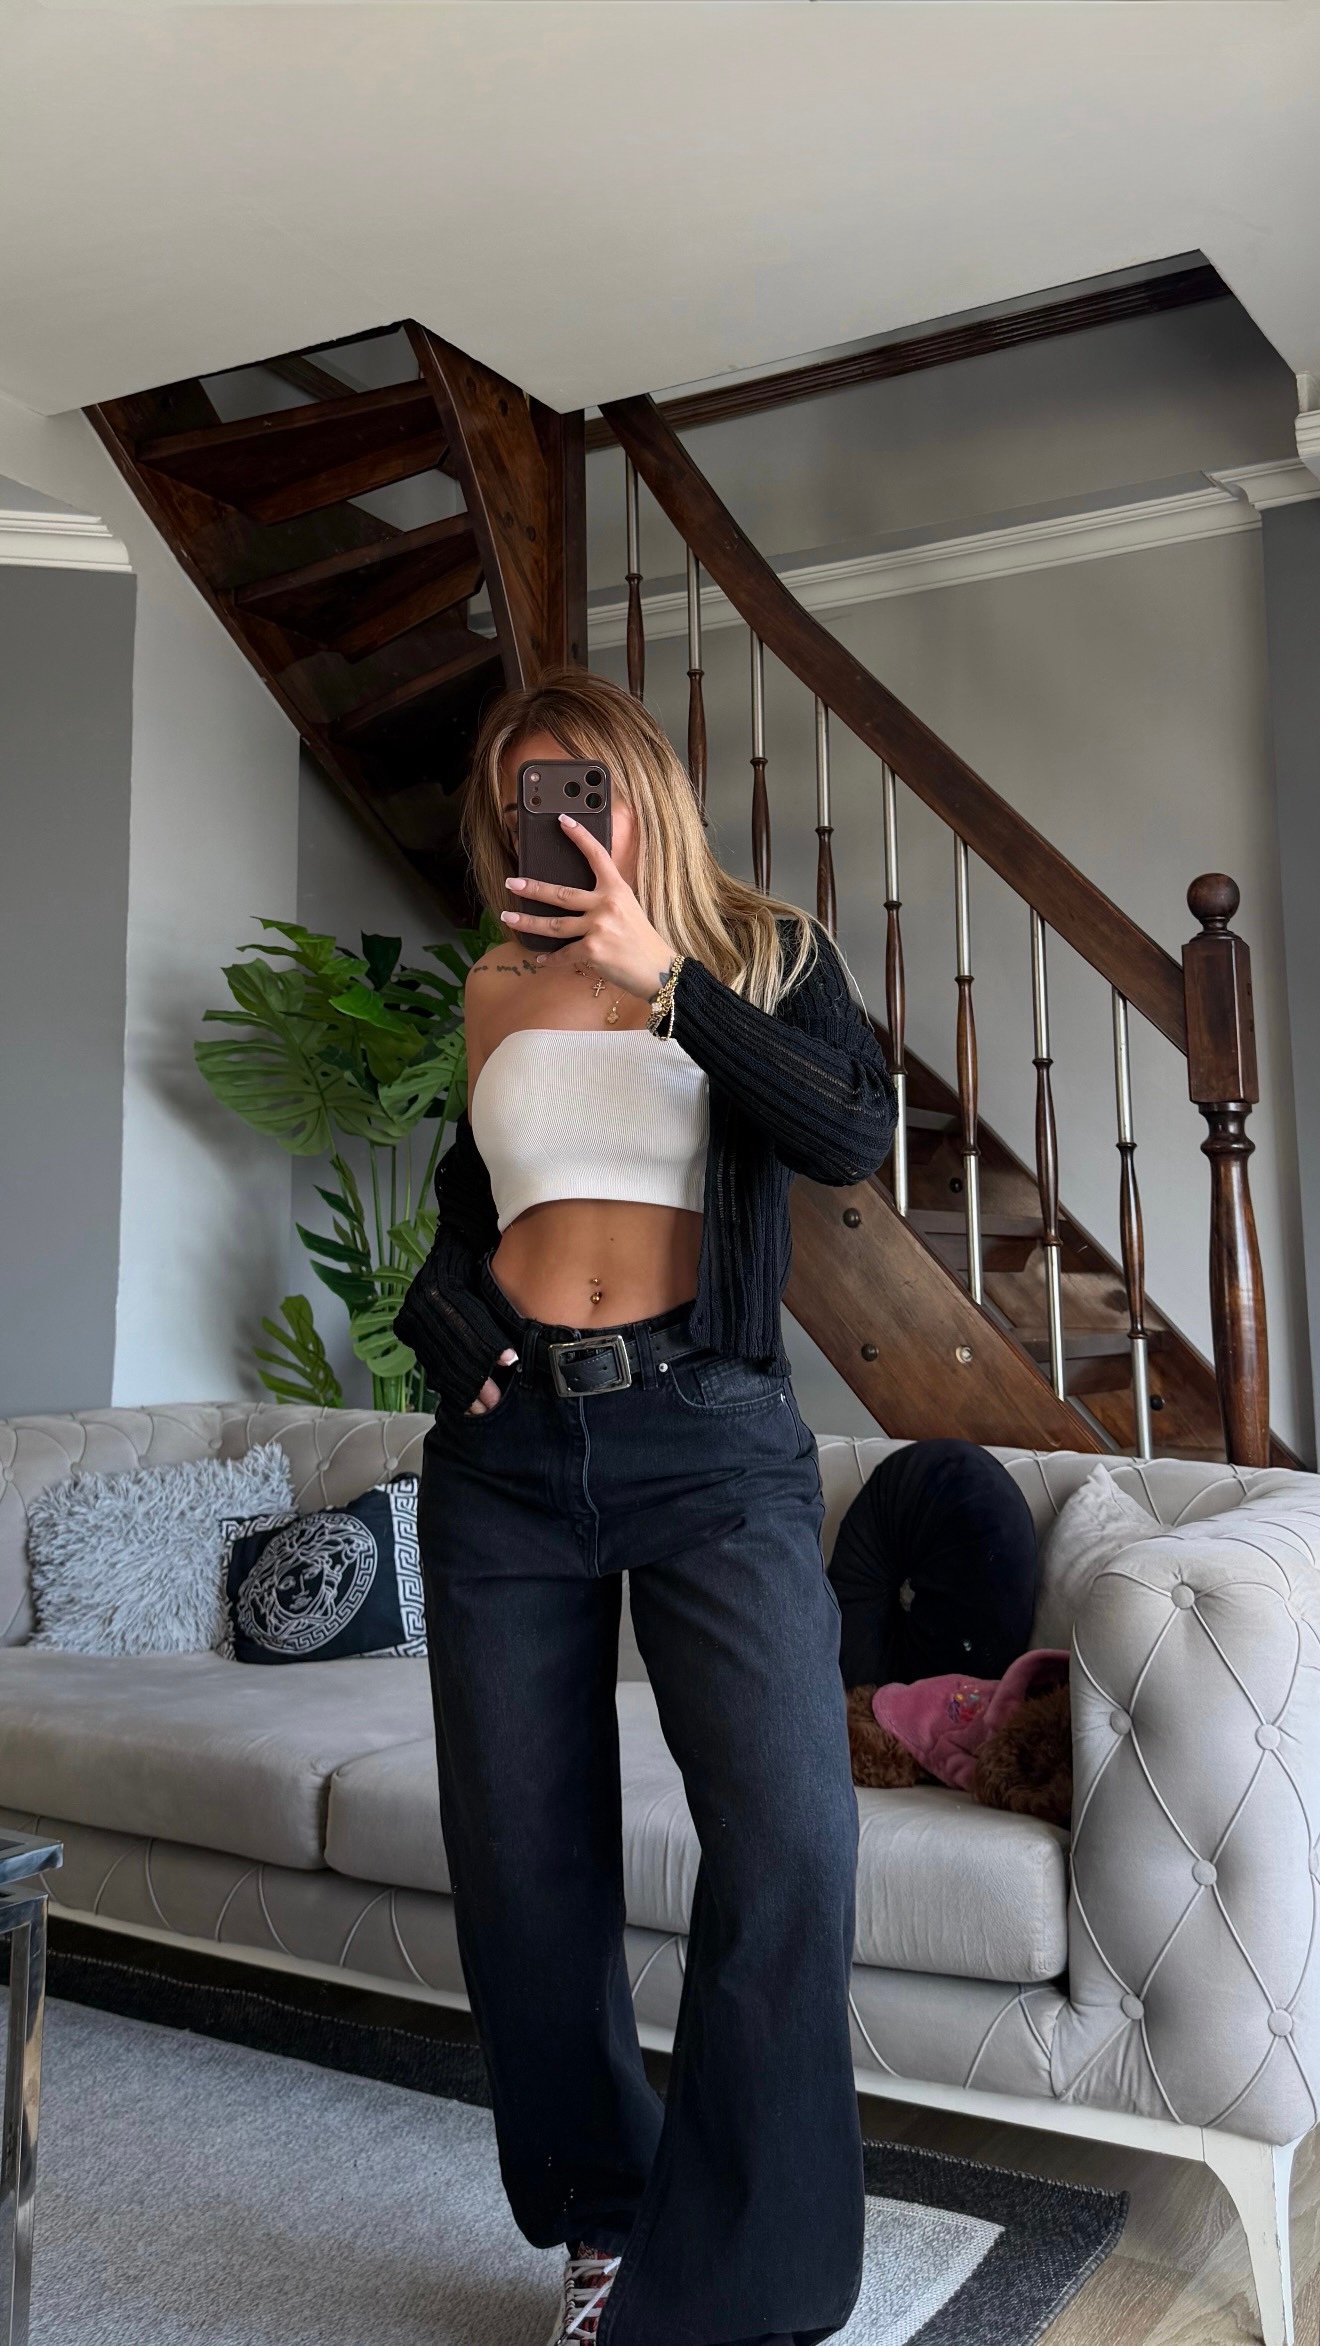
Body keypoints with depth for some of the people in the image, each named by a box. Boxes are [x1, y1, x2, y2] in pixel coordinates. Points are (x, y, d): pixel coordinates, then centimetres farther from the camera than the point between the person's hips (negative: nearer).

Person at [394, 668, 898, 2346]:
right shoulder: (498, 986, 15)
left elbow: (855, 1136, -10)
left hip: (708, 1438, -3)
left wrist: (663, 976, -17)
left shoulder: (762, 952, 7)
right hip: (508, 1447, 4)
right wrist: (449, 1327, 6)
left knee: (791, 1840, -18)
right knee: (521, 1864, 6)